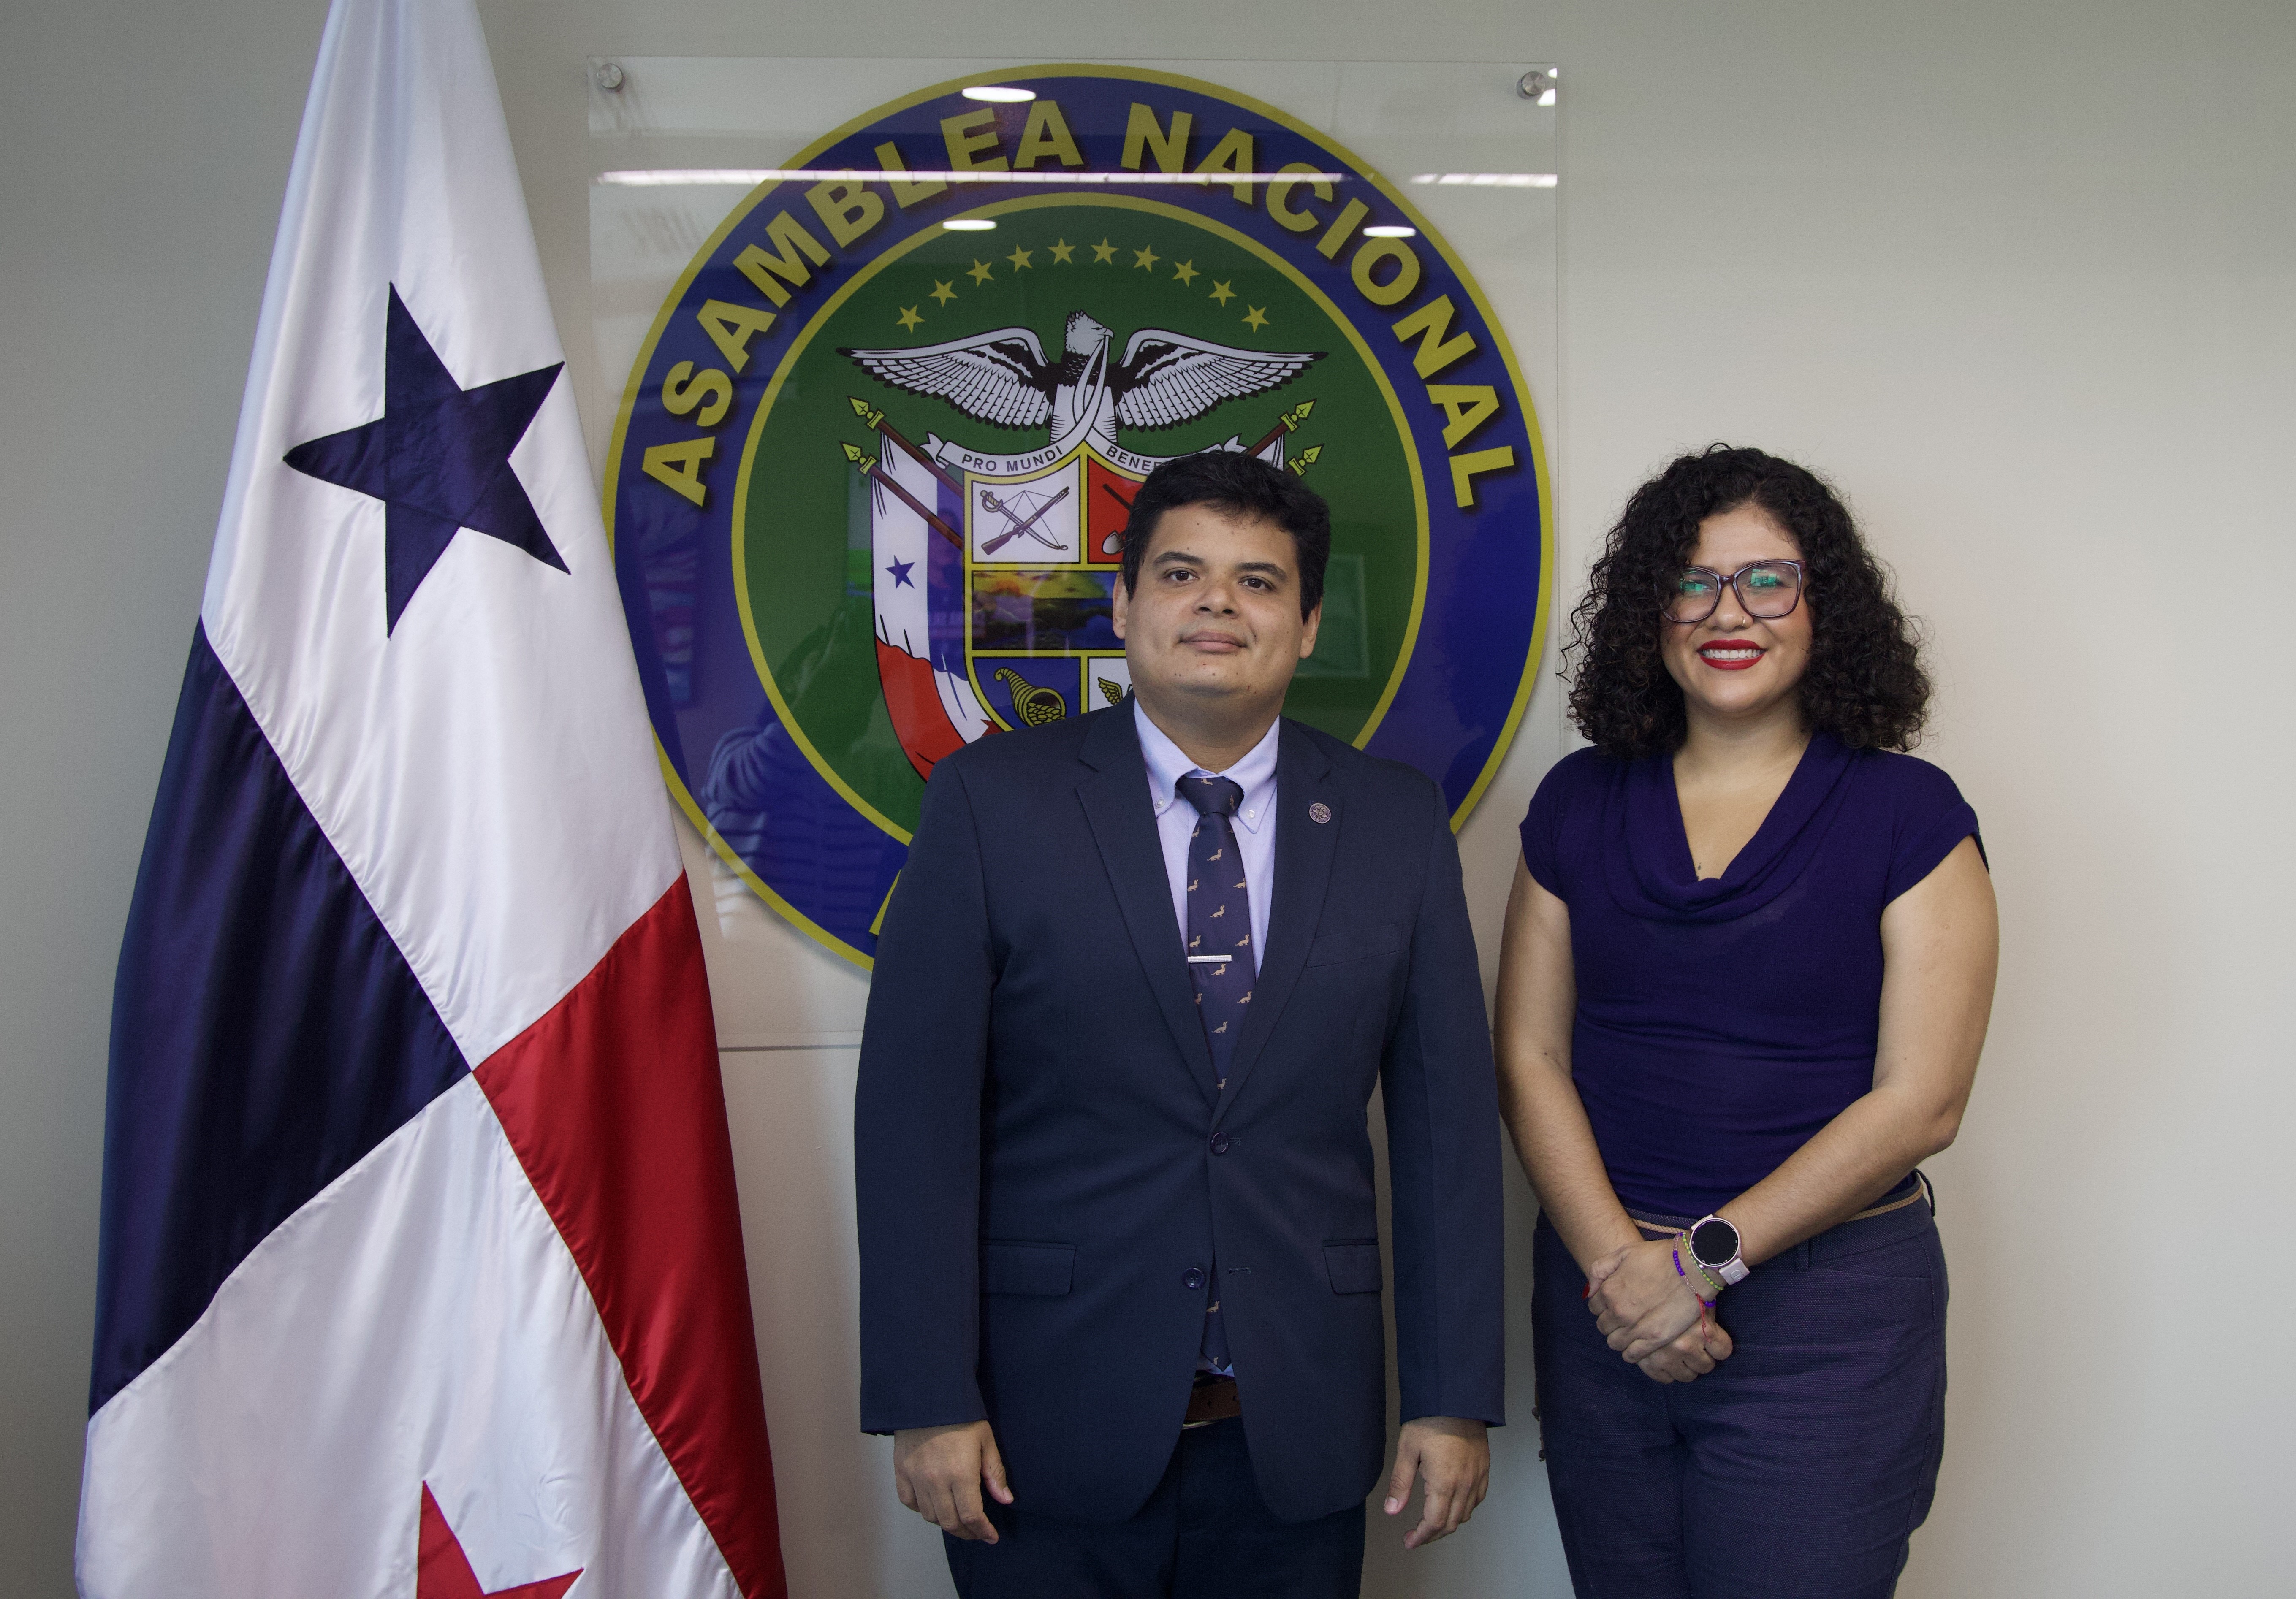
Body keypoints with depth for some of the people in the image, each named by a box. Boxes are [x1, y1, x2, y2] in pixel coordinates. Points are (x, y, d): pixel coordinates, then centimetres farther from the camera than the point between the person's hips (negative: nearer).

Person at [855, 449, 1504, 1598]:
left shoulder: (1398, 823, 3)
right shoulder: (991, 802, -4)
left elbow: (1445, 1118, 3)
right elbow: (917, 1109, -7)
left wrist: (1453, 1399, 1)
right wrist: (929, 1402, -10)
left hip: (1300, 1432, 2)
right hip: (1045, 1426, -2)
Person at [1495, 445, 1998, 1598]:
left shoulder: (1908, 813, -4)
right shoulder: (1579, 803, 5)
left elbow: (1920, 1100, -9)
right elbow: (1529, 1057, 2)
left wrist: (1704, 1258, -12)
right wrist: (1616, 1262, -11)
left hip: (1826, 1314, -3)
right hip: (1600, 1292, 3)